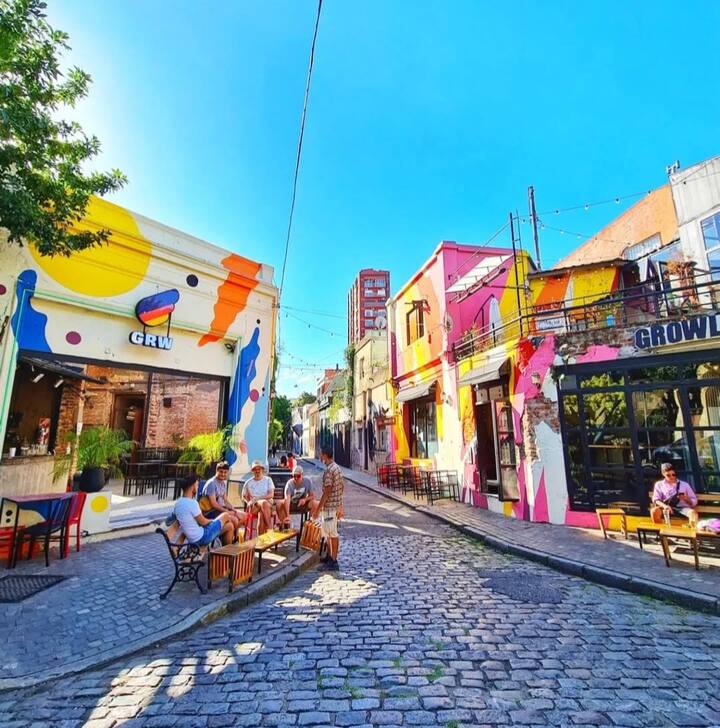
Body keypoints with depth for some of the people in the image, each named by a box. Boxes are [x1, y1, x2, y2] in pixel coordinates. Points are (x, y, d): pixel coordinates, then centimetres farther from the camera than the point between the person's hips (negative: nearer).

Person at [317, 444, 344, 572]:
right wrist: (340, 505, 23)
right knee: (327, 532, 20)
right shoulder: (337, 467, 9)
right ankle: (329, 556, 31)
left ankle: (333, 562, 8)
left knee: (332, 533, -1)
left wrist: (318, 508, -17)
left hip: (329, 506, -10)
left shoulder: (328, 470, -20)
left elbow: (327, 492, -23)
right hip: (336, 504, 10)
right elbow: (342, 487, 15)